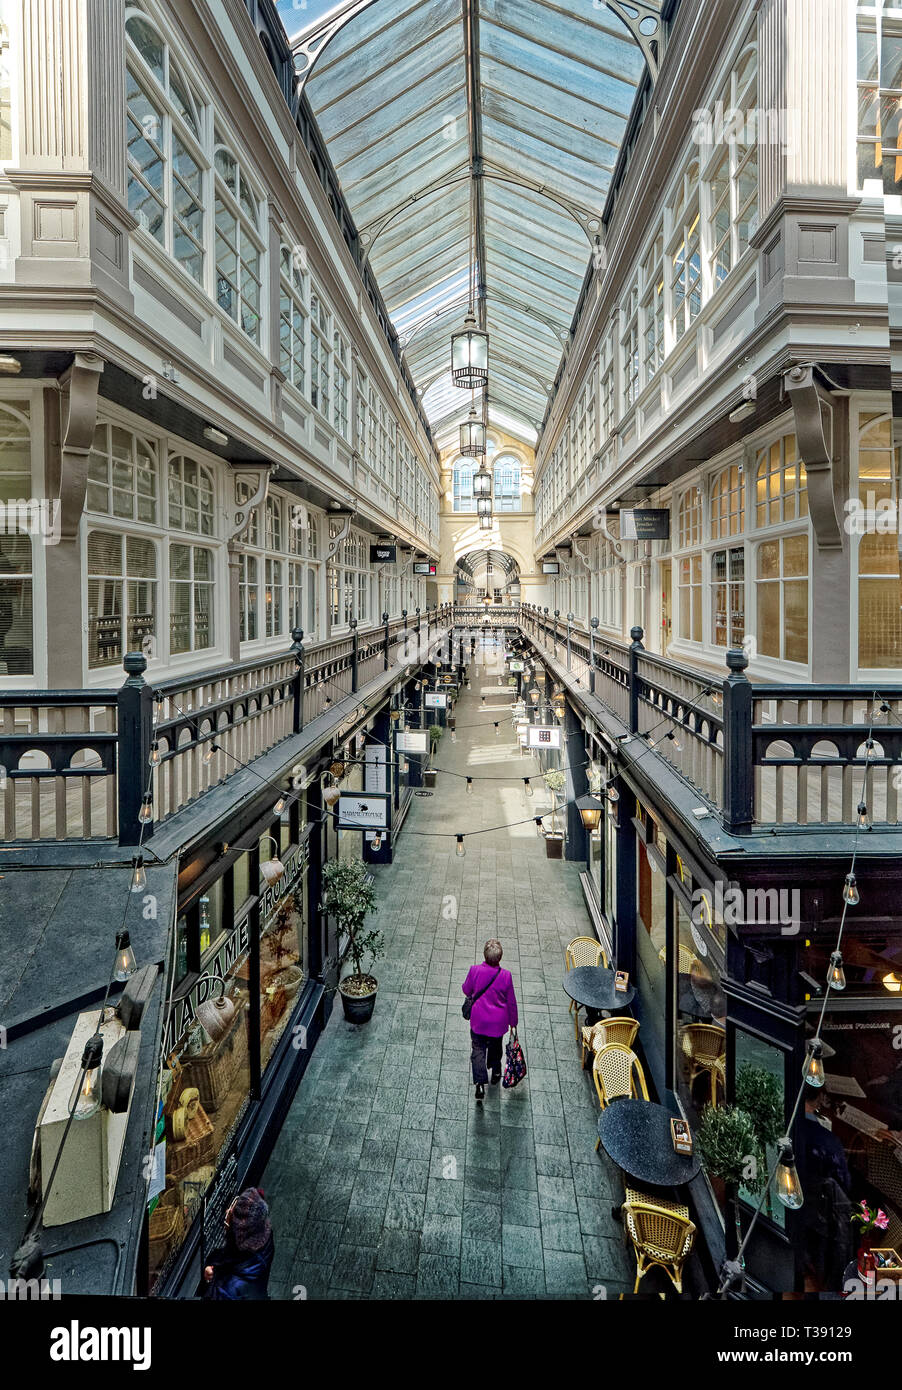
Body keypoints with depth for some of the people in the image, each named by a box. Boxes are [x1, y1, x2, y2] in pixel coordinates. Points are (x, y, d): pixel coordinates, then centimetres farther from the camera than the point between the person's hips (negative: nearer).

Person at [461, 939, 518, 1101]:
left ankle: (480, 1083, -3)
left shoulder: (475, 970, -21)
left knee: (478, 1050, 10)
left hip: (478, 1020, -1)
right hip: (498, 1021, 1)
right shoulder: (506, 976, -21)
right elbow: (511, 1002, -8)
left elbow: (466, 990, -2)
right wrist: (513, 1022, 7)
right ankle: (496, 1073, 45)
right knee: (495, 1047, 25)